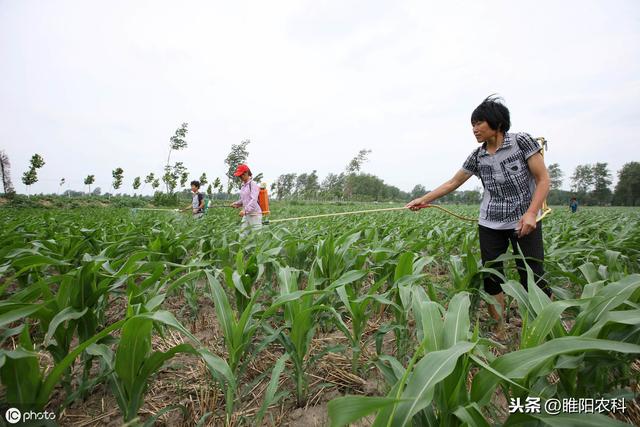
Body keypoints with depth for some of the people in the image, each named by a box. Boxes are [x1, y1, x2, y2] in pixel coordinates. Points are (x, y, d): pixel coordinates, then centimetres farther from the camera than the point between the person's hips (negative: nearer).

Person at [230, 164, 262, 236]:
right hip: (246, 215, 8)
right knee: (242, 234, 7)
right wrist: (237, 204, 7)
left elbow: (254, 200, -21)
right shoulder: (243, 186, 13)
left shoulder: (253, 184, -11)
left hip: (254, 214, -8)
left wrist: (245, 210, -31)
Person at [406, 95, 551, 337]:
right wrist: (423, 199, 5)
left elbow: (543, 179, -7)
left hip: (525, 222, -3)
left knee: (533, 279, -1)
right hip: (490, 225, 4)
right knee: (491, 278, 5)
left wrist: (531, 212, -20)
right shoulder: (477, 156, 3)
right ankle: (499, 331, 18)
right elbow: (452, 183, 10)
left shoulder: (522, 142, -7)